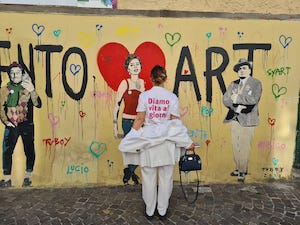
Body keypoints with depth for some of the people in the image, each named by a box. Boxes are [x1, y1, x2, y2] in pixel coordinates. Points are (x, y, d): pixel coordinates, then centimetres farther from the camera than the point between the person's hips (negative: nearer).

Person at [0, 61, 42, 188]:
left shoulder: (27, 88, 1)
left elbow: (38, 104, -14)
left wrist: (32, 91, -31)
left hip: (27, 125, -1)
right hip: (11, 125, 1)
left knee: (29, 151, 0)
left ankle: (27, 177, 14)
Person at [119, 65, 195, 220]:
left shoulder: (144, 95, -6)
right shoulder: (172, 97, -4)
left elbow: (140, 119, -9)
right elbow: (175, 121, -4)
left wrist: (131, 138, -1)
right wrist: (187, 142, 4)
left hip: (148, 140, 0)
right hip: (167, 141, 1)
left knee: (148, 178, 13)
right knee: (166, 178, 15)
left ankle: (149, 211, 27)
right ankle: (162, 211, 28)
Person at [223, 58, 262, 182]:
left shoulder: (256, 83, -1)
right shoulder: (233, 84, 13)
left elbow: (253, 99, -17)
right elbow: (225, 100, 2)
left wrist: (236, 98, -11)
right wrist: (236, 107, -13)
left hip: (247, 120, -5)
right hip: (235, 118, 5)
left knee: (244, 147, -1)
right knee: (235, 146, 11)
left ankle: (243, 171, 13)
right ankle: (238, 168, 26)